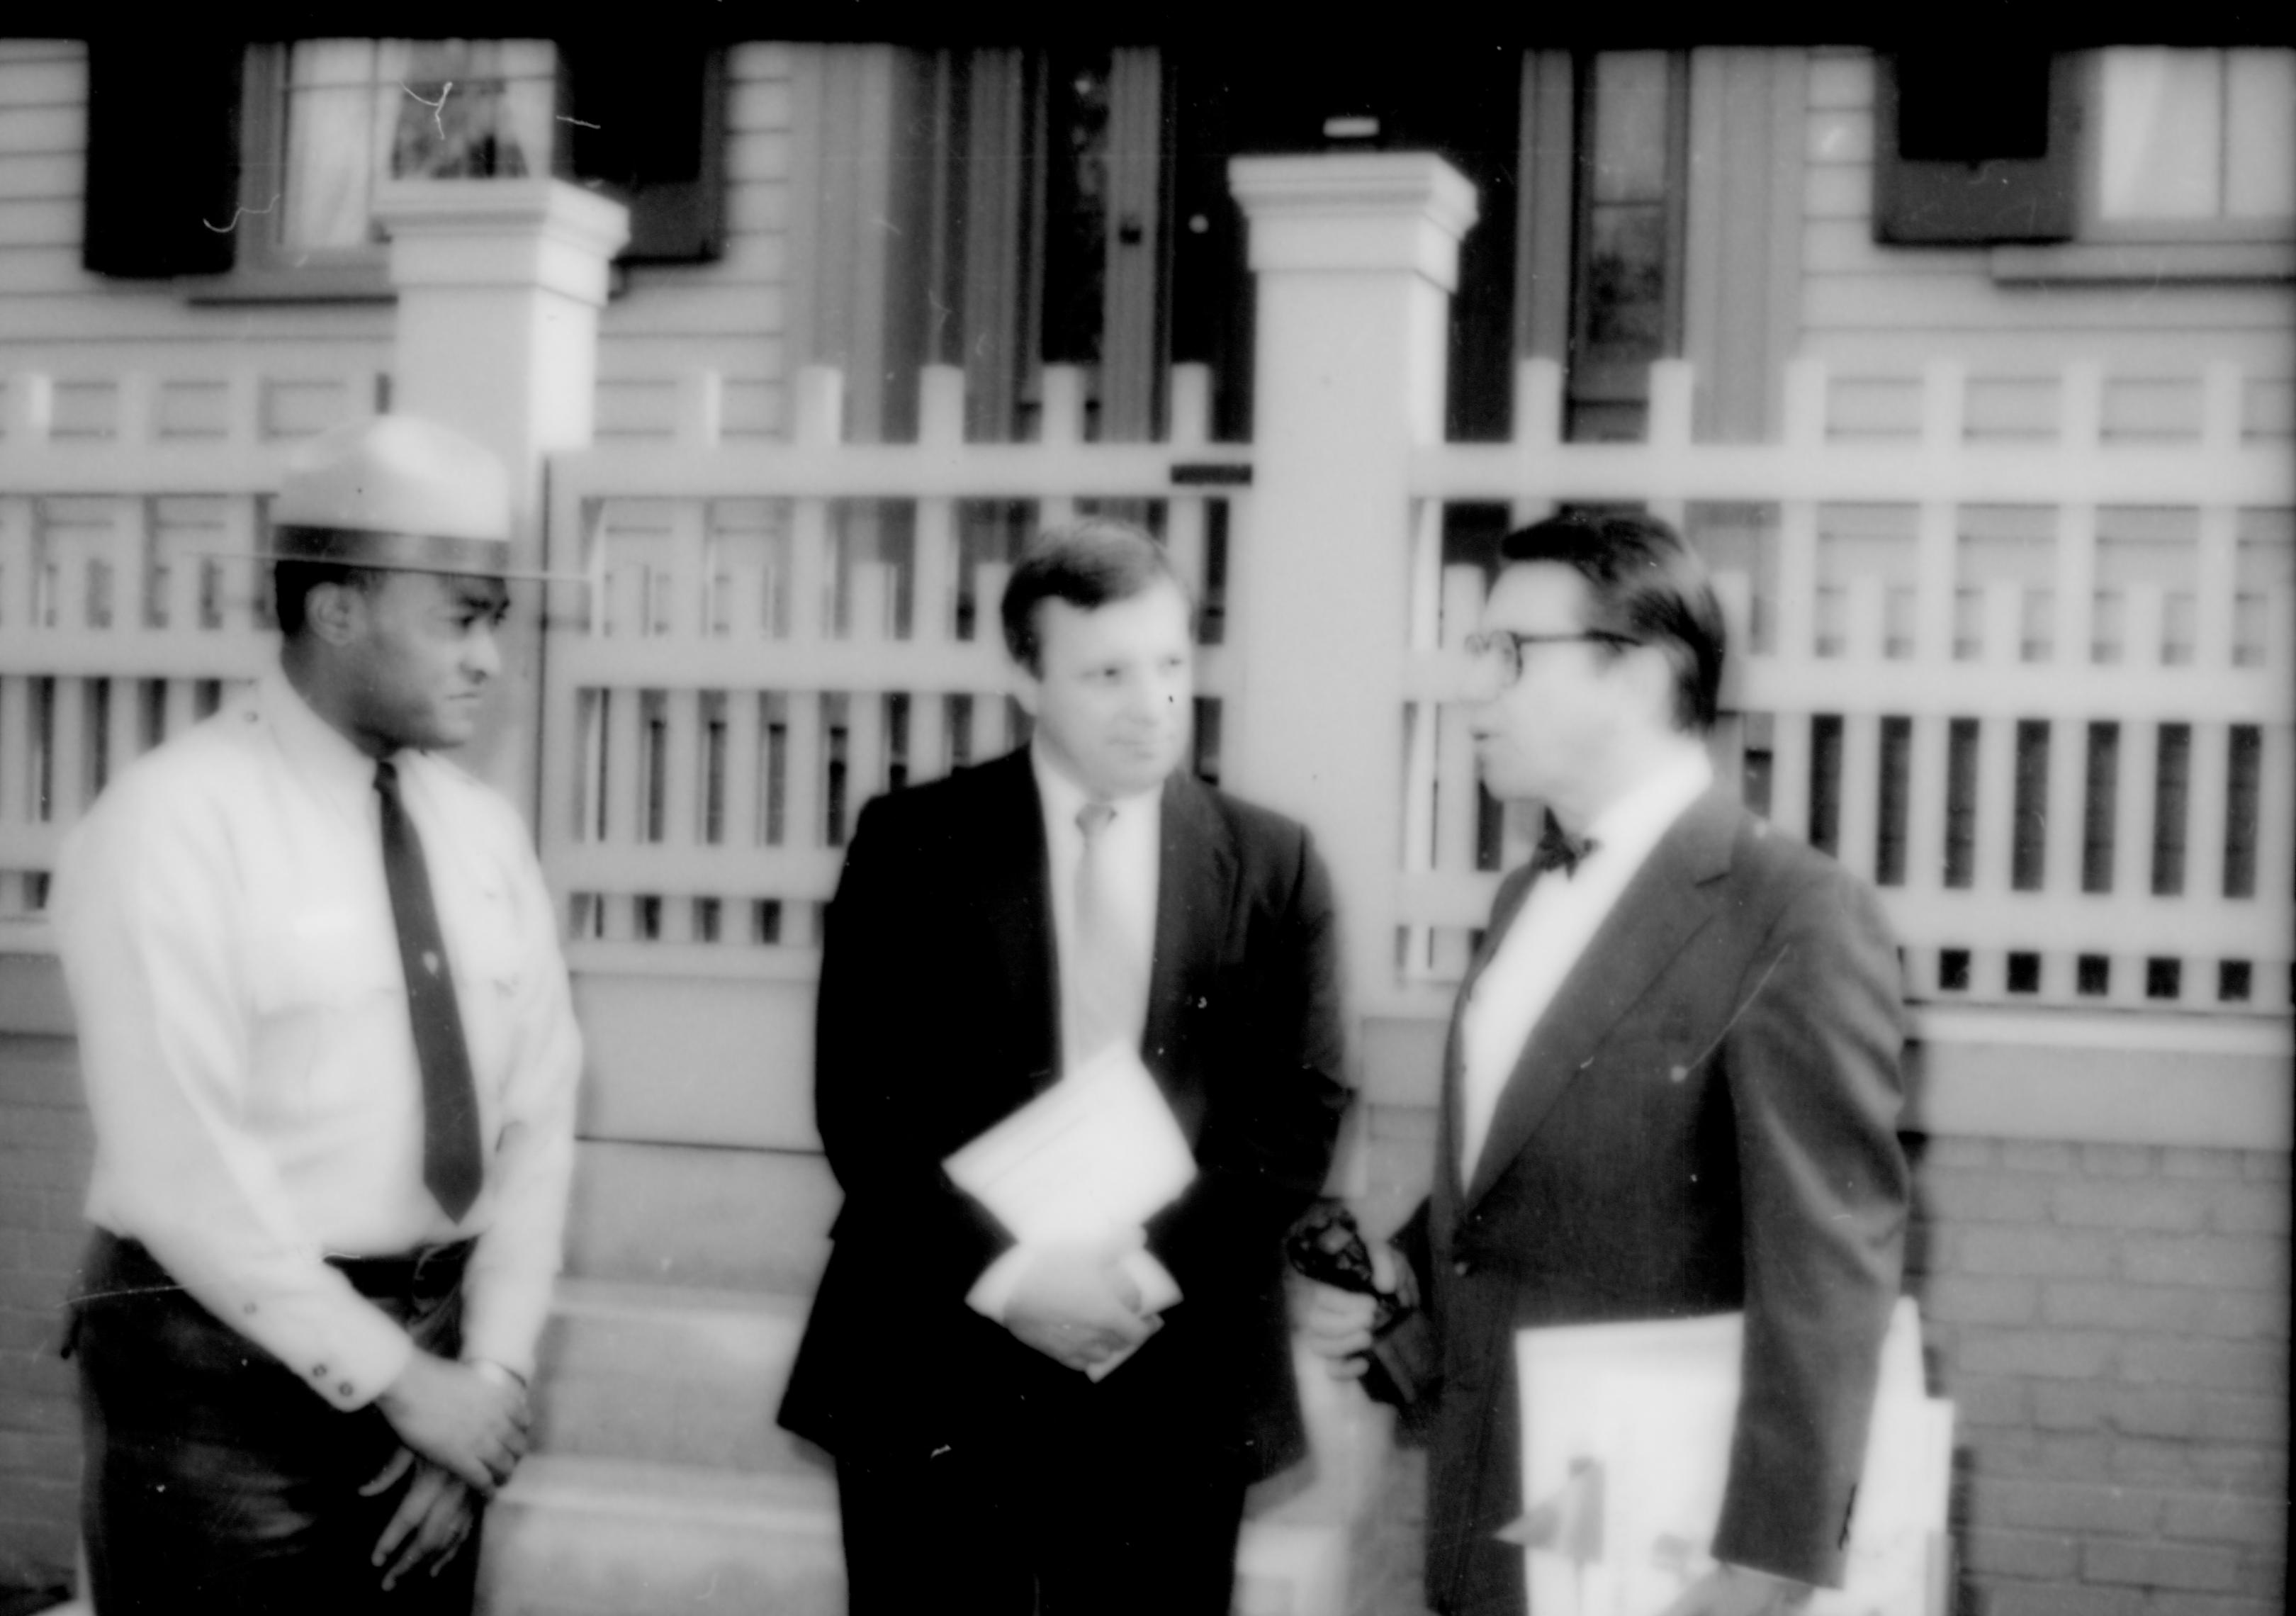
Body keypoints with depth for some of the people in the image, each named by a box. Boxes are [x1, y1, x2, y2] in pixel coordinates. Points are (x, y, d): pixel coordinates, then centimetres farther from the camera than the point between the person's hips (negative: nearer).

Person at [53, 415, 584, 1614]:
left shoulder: (482, 830, 7)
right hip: (228, 1362, -6)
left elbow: (536, 1122, 6)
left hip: (434, 1353, 6)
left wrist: (489, 1373, -5)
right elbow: (183, 1170, -18)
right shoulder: (173, 823, -12)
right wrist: (394, 1377, -16)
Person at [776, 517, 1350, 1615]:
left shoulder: (1272, 864, 5)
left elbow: (1303, 1111, 2)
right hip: (940, 1365, -1)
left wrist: (1157, 1267, -12)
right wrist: (1004, 1275, -14)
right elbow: (860, 1100, -3)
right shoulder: (913, 845, 1)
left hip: (1177, 1378, 1)